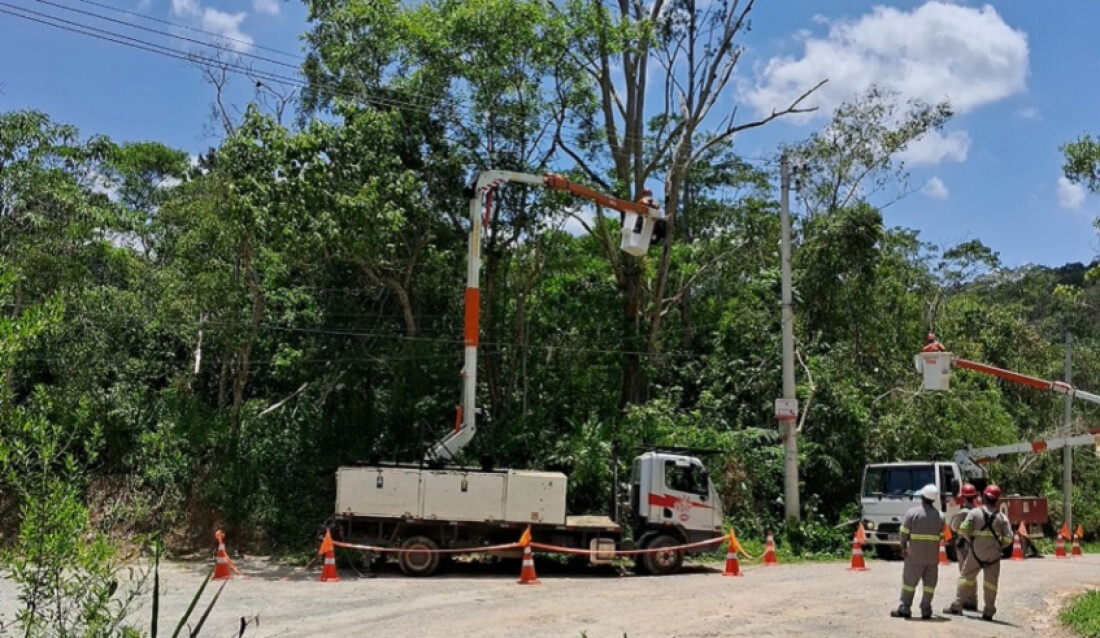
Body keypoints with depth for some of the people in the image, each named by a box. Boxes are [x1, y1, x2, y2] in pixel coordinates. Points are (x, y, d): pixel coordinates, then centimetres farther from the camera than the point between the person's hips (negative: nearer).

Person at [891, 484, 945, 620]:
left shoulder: (912, 513, -9)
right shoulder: (940, 516, 1)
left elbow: (904, 532, -6)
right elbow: (941, 536, 4)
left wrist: (903, 547, 6)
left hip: (915, 555, -2)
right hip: (933, 556, 3)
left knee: (909, 580, 5)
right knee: (929, 582, 10)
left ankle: (905, 608, 6)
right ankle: (926, 609, 9)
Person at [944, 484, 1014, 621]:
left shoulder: (975, 512, -5)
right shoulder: (1002, 517, 0)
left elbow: (963, 529, -12)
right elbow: (1008, 538, -4)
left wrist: (970, 539, 6)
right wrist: (999, 546, 13)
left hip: (977, 552, -1)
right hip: (994, 555, 1)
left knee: (966, 577, 8)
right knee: (991, 583, 10)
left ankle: (957, 606, 4)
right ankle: (988, 611, 10)